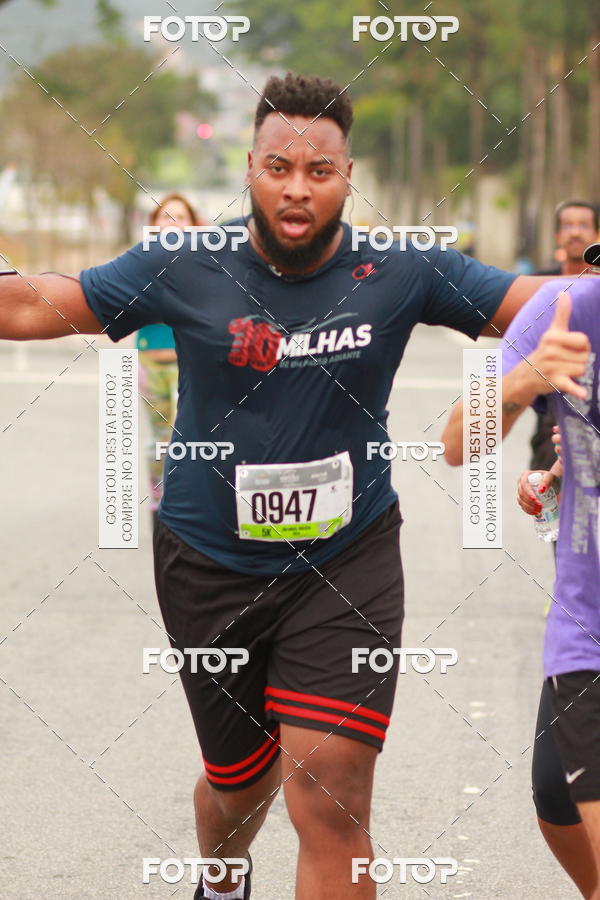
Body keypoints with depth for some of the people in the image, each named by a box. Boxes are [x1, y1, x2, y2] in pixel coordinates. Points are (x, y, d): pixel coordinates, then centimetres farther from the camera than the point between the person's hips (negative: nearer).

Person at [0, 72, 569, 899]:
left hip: (348, 561, -1)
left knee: (330, 804, -15)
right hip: (211, 566, 1)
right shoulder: (186, 271, -8)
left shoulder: (401, 273, -7)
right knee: (241, 777, 19)